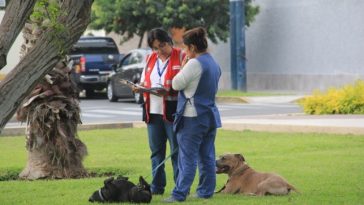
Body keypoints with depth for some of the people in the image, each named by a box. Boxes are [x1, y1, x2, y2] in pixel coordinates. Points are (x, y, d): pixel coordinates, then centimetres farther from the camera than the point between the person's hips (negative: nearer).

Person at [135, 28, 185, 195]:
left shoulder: (181, 56, -5)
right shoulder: (150, 59, 14)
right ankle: (157, 186, 19)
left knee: (177, 151, 0)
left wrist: (169, 90, -24)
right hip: (153, 112, 6)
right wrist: (140, 88, -1)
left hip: (173, 111, -6)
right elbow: (144, 81, 22)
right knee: (156, 151, 11)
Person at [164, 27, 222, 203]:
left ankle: (180, 193, -6)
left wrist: (183, 68, 2)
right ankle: (206, 191, 15)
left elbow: (176, 84, -12)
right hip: (210, 115, 8)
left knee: (187, 157, -7)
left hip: (193, 117, -8)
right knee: (207, 157, 11)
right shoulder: (214, 64, 11)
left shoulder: (194, 64, -17)